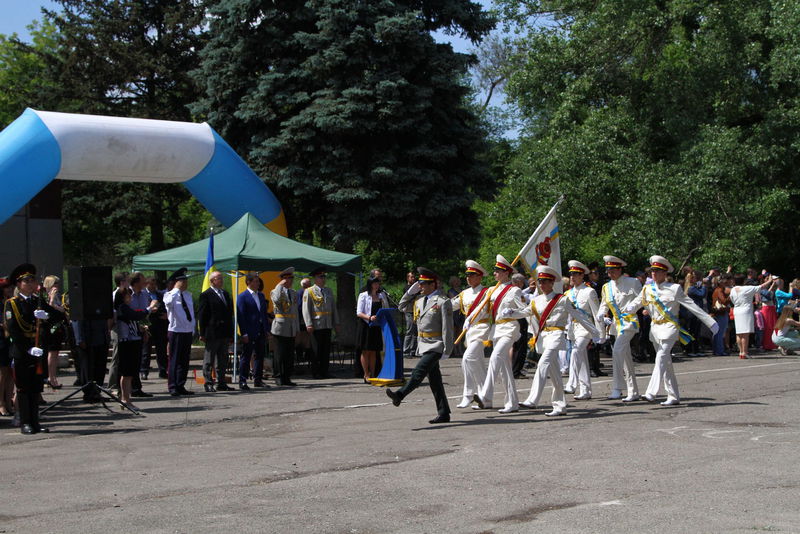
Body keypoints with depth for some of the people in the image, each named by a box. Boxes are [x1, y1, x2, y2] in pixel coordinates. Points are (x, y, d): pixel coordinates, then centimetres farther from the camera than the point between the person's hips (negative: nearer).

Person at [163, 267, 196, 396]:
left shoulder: (188, 295, 12)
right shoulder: (170, 295, -8)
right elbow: (169, 301, -33)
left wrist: (192, 328, 14)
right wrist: (177, 289, -22)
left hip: (188, 331, 7)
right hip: (176, 331, -7)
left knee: (185, 361, 9)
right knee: (174, 360, -3)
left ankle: (181, 386, 16)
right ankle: (173, 388, 0)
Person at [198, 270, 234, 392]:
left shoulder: (226, 294, 16)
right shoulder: (205, 295, -6)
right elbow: (202, 316, -8)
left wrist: (231, 333, 13)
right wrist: (202, 334, -13)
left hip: (225, 334, 7)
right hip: (212, 334, -7)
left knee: (222, 361, 11)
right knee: (209, 361, 0)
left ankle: (221, 383, 16)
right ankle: (208, 384, 4)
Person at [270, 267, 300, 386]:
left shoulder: (294, 293, 18)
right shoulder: (276, 291, -2)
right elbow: (276, 299, -28)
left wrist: (297, 328, 18)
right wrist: (280, 285, -18)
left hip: (291, 329, 6)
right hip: (281, 328, -6)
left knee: (290, 354, 6)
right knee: (280, 354, -4)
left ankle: (287, 378, 12)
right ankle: (279, 377, 2)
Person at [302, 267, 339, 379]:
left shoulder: (329, 291, 18)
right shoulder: (309, 292, -1)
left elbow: (334, 308, 19)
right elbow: (306, 309, -7)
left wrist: (336, 323, 12)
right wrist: (309, 324, -15)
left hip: (328, 325, 6)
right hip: (316, 326, -6)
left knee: (326, 349, 6)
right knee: (317, 350, -2)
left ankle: (325, 371, 12)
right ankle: (316, 372, 4)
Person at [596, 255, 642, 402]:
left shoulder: (632, 282, -4)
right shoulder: (607, 287, 12)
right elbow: (604, 304, 19)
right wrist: (601, 314, 1)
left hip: (629, 322, -7)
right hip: (616, 323, 7)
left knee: (617, 351, -24)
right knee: (626, 359, 12)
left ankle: (617, 388, -22)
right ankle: (633, 393, 20)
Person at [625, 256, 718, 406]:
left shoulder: (674, 289, -5)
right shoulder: (648, 289, 8)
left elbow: (692, 306, -4)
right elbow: (636, 302, 2)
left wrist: (711, 323, -4)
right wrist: (628, 309, -23)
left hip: (669, 327, -6)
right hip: (655, 327, 6)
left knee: (661, 358, -19)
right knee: (666, 363, 9)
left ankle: (651, 393, -29)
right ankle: (674, 397, 14)